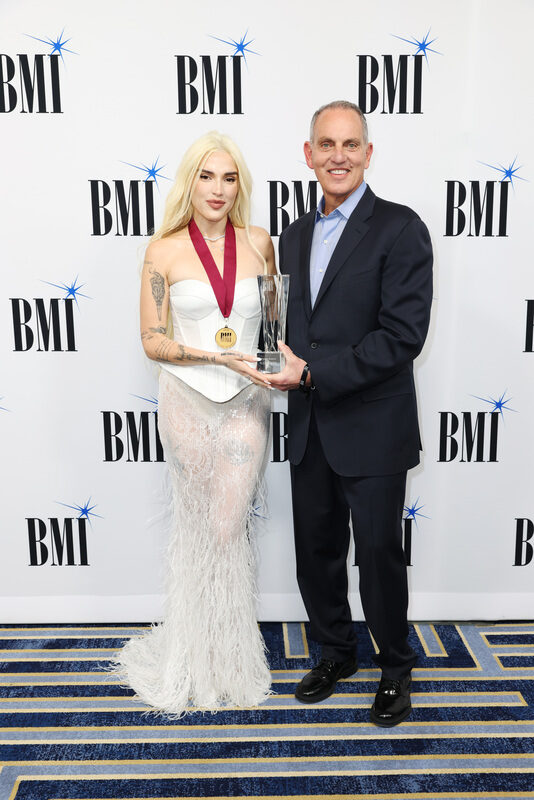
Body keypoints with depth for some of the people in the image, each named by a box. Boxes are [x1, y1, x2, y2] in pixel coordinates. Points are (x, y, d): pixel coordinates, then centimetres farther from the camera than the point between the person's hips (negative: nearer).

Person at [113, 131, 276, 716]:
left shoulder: (259, 243, 3)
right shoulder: (165, 250, -4)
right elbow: (152, 340, -6)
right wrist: (219, 356, -19)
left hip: (246, 402, 1)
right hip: (188, 402, -1)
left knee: (228, 529, 3)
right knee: (197, 527, 13)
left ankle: (226, 652, 28)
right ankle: (199, 653, 35)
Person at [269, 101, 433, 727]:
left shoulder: (400, 229, -9)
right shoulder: (296, 234, 12)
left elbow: (403, 335, -18)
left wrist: (314, 371, -19)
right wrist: (286, 367, -2)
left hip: (372, 432, -6)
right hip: (309, 429, 6)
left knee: (379, 555, 8)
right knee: (316, 552, 16)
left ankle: (395, 668, 32)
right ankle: (336, 652, 39)